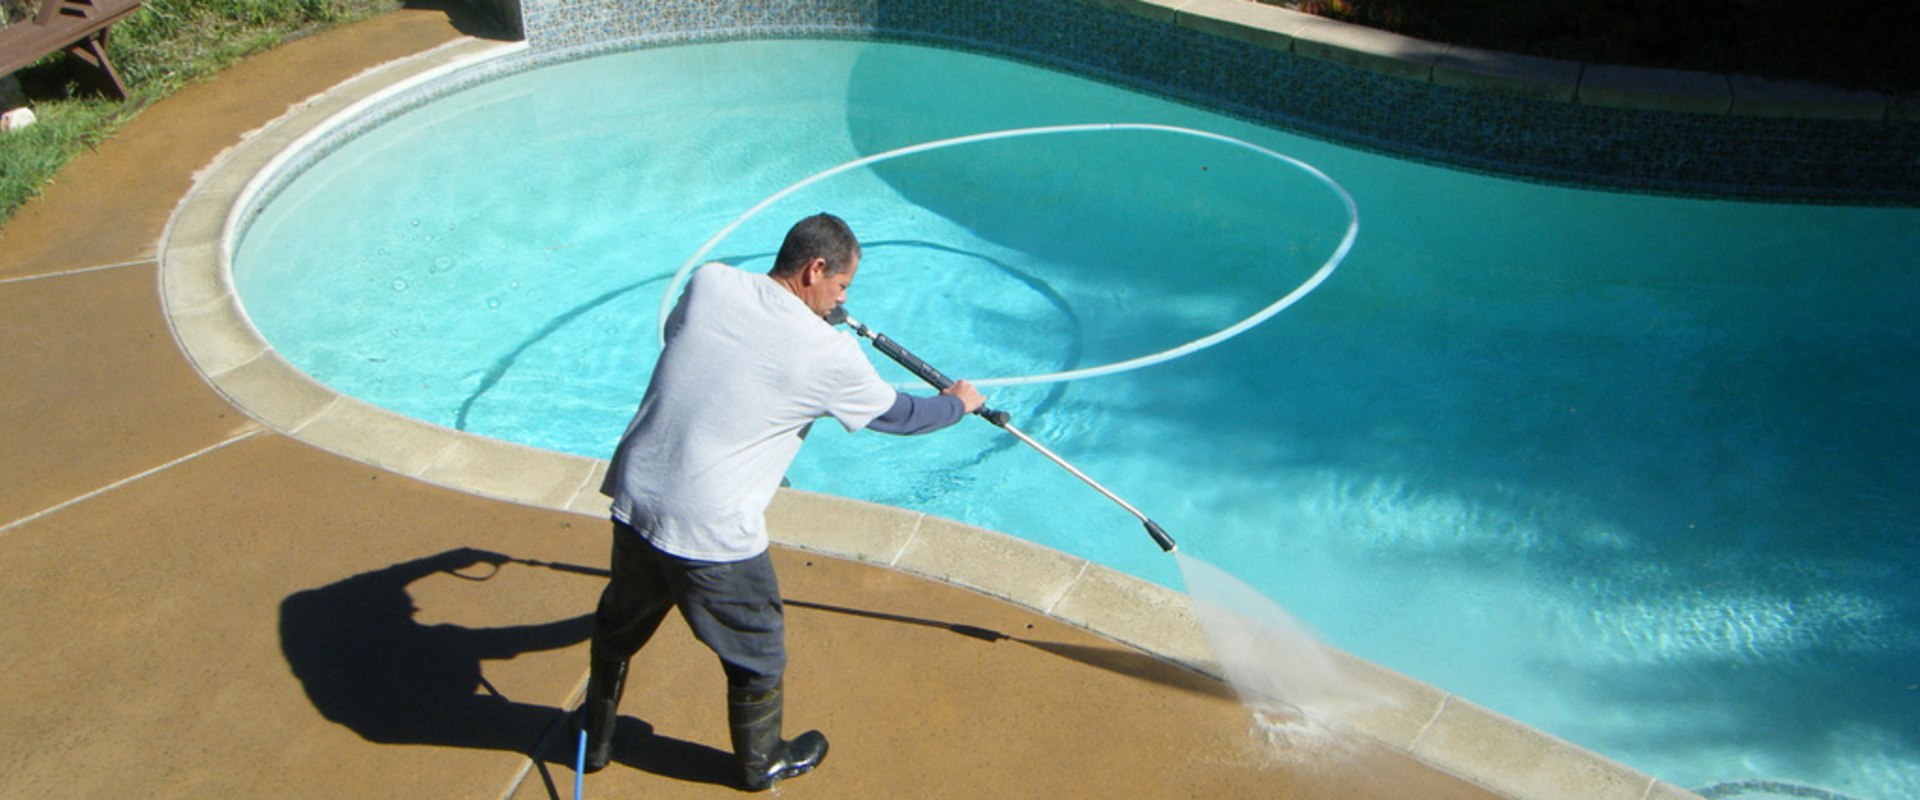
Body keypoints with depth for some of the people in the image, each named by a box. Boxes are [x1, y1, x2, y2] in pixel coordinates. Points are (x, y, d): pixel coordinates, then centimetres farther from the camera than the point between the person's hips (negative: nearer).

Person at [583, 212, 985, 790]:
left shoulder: (708, 284, -1)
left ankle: (595, 740, 52)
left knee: (619, 626, 29)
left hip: (633, 497, 6)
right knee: (756, 654, 20)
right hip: (712, 532, -6)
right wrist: (957, 404, 26)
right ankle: (762, 763, 42)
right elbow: (896, 414, 5)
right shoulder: (829, 353, -12)